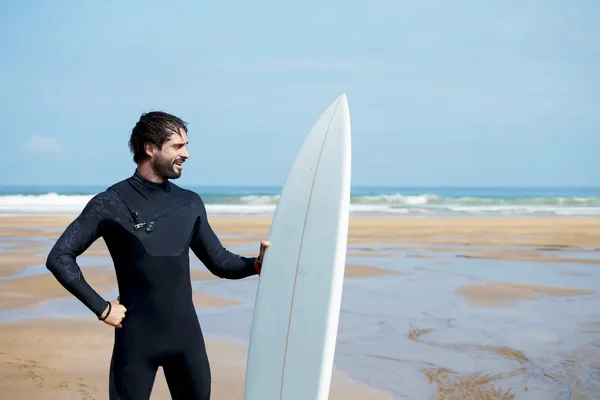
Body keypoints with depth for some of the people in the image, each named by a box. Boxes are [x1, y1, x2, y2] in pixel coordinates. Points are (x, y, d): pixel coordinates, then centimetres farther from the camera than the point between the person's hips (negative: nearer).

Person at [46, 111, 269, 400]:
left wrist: (257, 264, -9)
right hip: (136, 338, -4)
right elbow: (59, 258, -9)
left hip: (186, 335, 4)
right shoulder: (111, 204, -8)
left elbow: (220, 262, 9)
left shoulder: (190, 204, 6)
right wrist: (101, 308, -12)